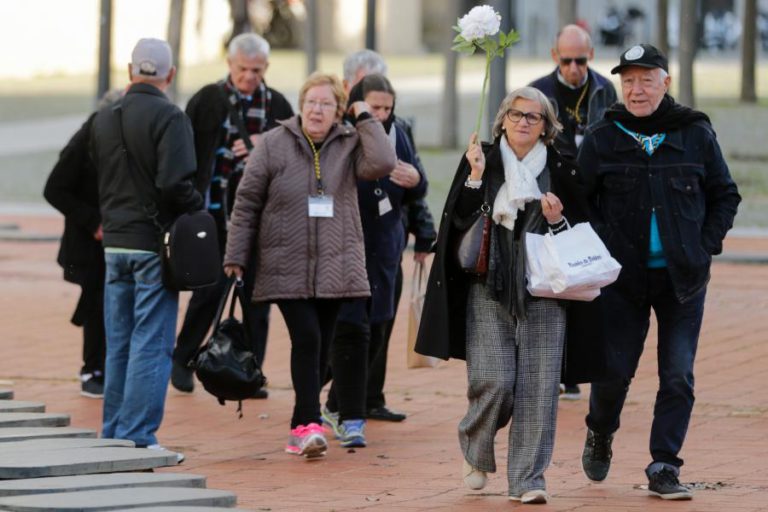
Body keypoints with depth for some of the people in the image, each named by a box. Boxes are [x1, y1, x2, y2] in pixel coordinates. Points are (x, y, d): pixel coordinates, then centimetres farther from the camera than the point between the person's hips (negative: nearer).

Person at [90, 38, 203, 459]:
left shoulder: (103, 120, 8)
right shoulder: (168, 118, -13)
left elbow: (97, 178, 13)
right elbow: (174, 183, -21)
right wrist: (197, 207, -5)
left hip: (114, 244, 6)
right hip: (153, 243, -6)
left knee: (118, 345, 14)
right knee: (151, 344, -2)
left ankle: (113, 435, 18)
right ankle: (138, 437, -5)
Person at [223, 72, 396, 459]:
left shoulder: (348, 146, 4)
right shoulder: (273, 144, 0)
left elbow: (382, 164, -17)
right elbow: (247, 201, 2)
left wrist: (366, 119, -9)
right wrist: (236, 255, 0)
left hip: (334, 266, 2)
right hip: (286, 267, -2)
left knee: (319, 348, 6)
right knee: (306, 339, -16)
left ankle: (301, 428, 17)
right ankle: (310, 424, -18)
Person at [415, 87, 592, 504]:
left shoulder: (560, 171, 7)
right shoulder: (483, 161, 5)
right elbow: (459, 222, -2)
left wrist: (556, 219, -8)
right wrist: (474, 179, -14)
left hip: (542, 293, 1)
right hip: (488, 288, -1)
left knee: (538, 386, -5)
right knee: (493, 380, -9)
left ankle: (528, 479, 1)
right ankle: (475, 449, 21)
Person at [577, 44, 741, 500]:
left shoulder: (695, 133, 1)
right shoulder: (602, 139, 1)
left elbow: (725, 196, 9)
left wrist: (707, 246, -1)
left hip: (683, 277, 0)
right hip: (623, 275, 0)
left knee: (678, 376, -3)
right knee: (615, 370, 1)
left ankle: (664, 467, 4)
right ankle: (600, 434, 31)